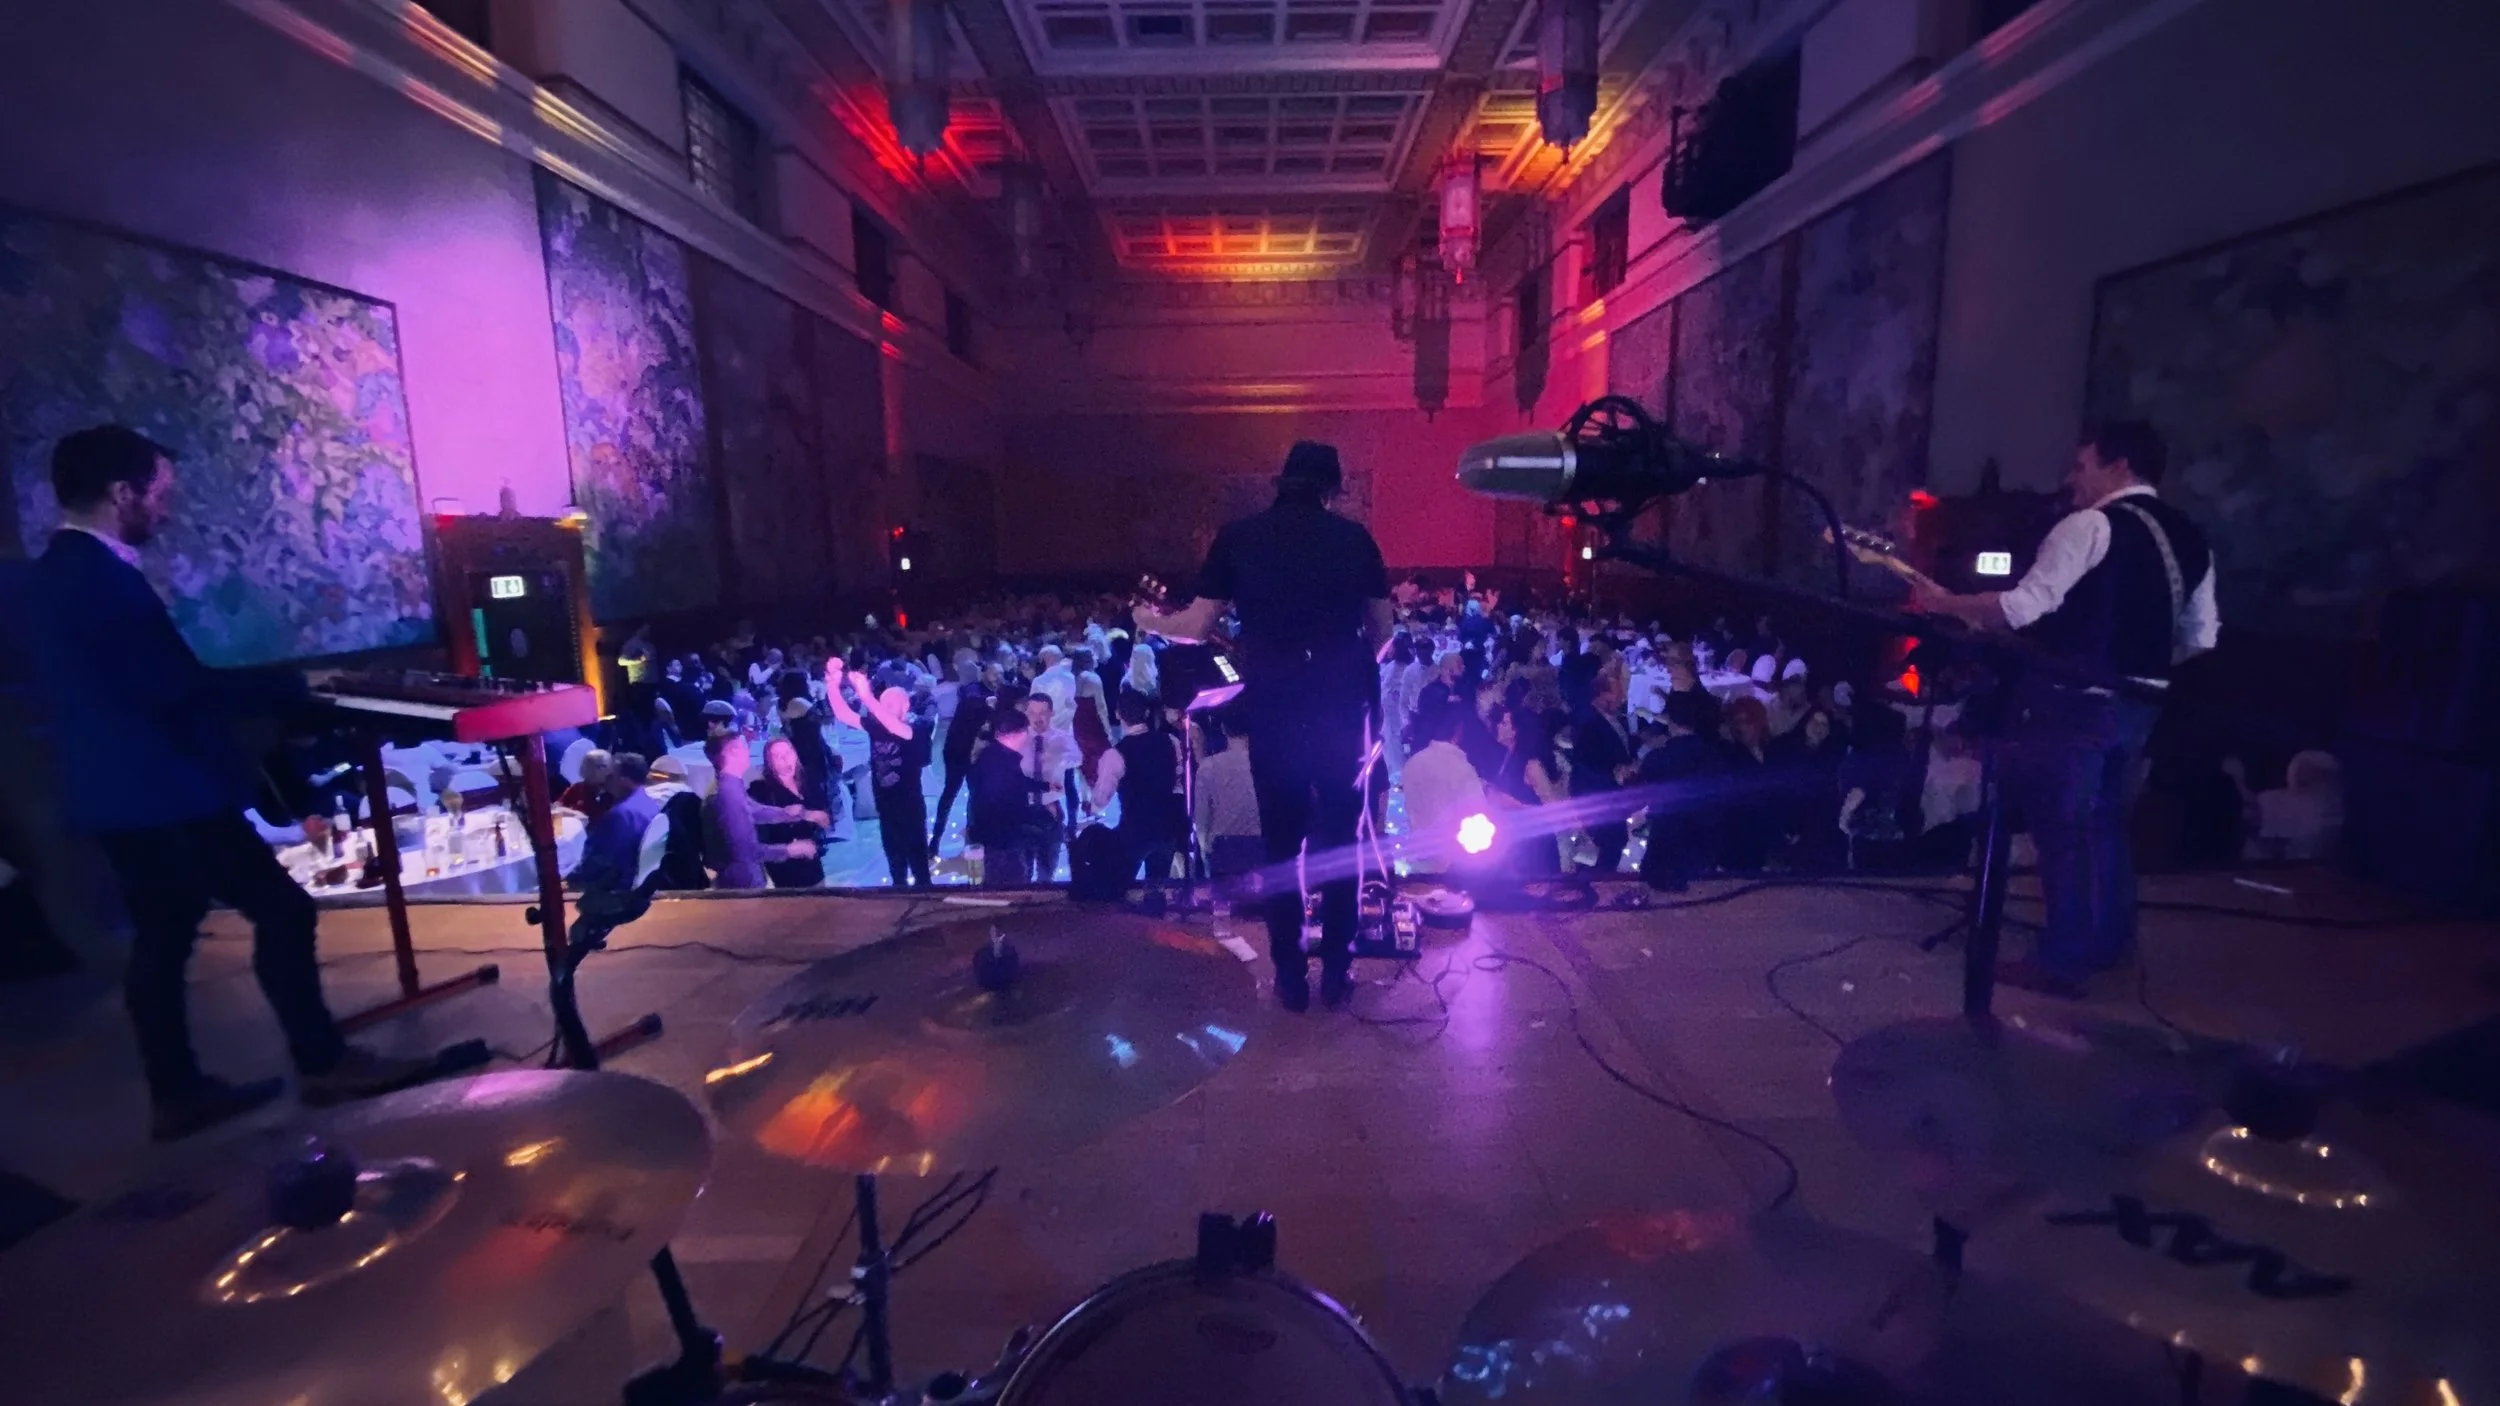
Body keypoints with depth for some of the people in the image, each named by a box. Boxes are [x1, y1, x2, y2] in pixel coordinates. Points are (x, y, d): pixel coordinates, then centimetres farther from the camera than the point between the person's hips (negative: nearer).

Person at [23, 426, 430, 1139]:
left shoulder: (57, 571, 13)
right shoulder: (100, 576, -20)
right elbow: (176, 687, -23)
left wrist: (264, 686, 17)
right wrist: (292, 684, -13)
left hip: (121, 792, 10)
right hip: (164, 793, -10)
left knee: (161, 939, 14)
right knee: (283, 912, -3)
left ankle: (176, 1093, 22)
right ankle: (323, 1063, 5)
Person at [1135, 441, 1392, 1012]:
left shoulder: (1239, 537, 2)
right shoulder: (1353, 536, 4)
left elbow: (1197, 627, 2)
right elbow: (1382, 630, 7)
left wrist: (1150, 621, 21)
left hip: (1273, 707, 0)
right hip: (1342, 704, 1)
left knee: (1281, 841, 9)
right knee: (1339, 838, 12)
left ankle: (1290, 977, 16)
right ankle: (1337, 971, 18)